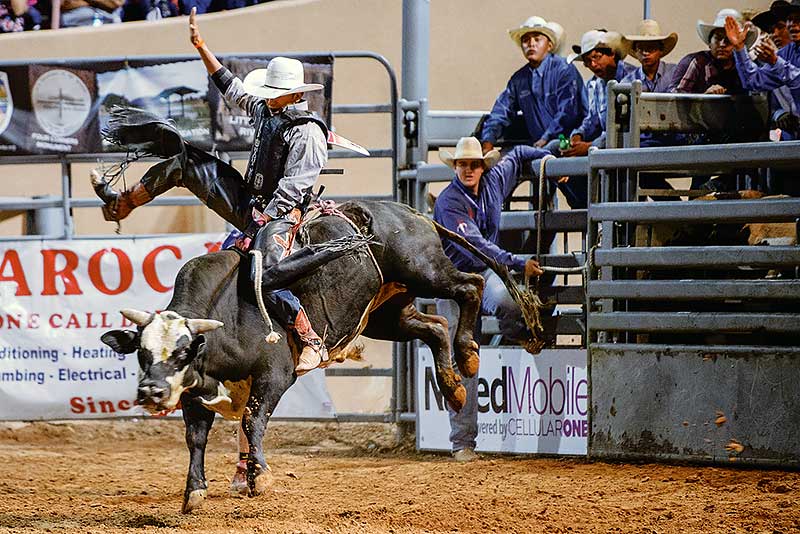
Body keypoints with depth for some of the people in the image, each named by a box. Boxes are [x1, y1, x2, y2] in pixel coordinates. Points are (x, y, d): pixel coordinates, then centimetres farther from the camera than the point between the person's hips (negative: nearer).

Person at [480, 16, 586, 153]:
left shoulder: (565, 71, -4)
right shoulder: (519, 79, 14)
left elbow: (567, 113, -12)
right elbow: (501, 112, 13)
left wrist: (546, 139, -19)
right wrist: (488, 142, -2)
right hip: (537, 146, 5)